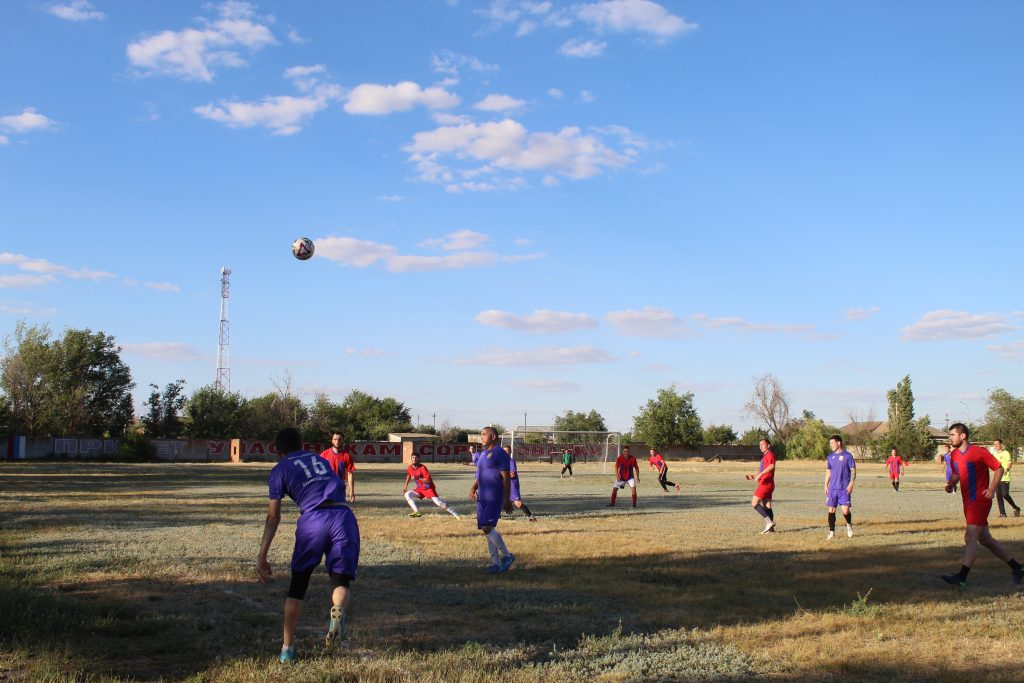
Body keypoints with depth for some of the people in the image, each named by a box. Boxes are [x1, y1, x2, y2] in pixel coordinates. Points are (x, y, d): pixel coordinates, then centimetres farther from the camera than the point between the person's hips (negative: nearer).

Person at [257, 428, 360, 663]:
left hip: (312, 520, -2)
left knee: (298, 585, 16)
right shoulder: (320, 459, 28)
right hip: (344, 517, 2)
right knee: (341, 581, 10)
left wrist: (262, 555, 6)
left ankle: (287, 648, 19)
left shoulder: (280, 470, 15)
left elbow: (273, 516, 7)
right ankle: (338, 609, -25)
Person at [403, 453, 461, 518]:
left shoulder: (422, 468, -22)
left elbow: (428, 480, -27)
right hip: (419, 489, 7)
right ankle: (417, 512, -17)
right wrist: (406, 485, 17)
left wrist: (417, 478, -32)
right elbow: (409, 475, 22)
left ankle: (456, 515, -16)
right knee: (407, 494, -13)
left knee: (438, 503, -18)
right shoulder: (410, 468, -3)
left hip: (429, 488, -6)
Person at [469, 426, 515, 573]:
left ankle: (507, 556, -2)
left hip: (494, 498, -9)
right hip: (482, 498, 9)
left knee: (487, 528, -17)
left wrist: (507, 499, -19)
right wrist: (473, 487, 5)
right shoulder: (482, 454, 17)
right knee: (487, 530, 6)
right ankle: (496, 563, 11)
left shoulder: (500, 453, -10)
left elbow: (506, 477, -14)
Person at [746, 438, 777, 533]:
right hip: (765, 483, 10)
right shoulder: (764, 457, 24)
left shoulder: (770, 454, -6)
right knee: (767, 506, 6)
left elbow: (772, 466, -27)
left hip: (766, 483, -10)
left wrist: (760, 474, -31)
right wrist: (754, 476, 16)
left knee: (754, 503, -11)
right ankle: (770, 527, 3)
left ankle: (769, 522, -17)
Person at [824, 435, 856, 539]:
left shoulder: (847, 455, -5)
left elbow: (853, 470, -5)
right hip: (832, 488, 5)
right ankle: (831, 532, 11)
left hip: (844, 488, -5)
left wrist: (851, 484, -13)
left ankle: (849, 525, 21)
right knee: (831, 510, 3)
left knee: (845, 510, -9)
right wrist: (826, 485, 11)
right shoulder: (830, 456, 10)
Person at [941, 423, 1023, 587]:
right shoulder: (955, 454, 8)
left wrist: (992, 489, -18)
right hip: (968, 502, 9)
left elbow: (999, 468, -8)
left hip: (980, 500, -8)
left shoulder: (979, 452, -13)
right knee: (985, 539, 14)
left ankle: (962, 577, -14)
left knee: (970, 538, -12)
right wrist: (950, 484, -1)